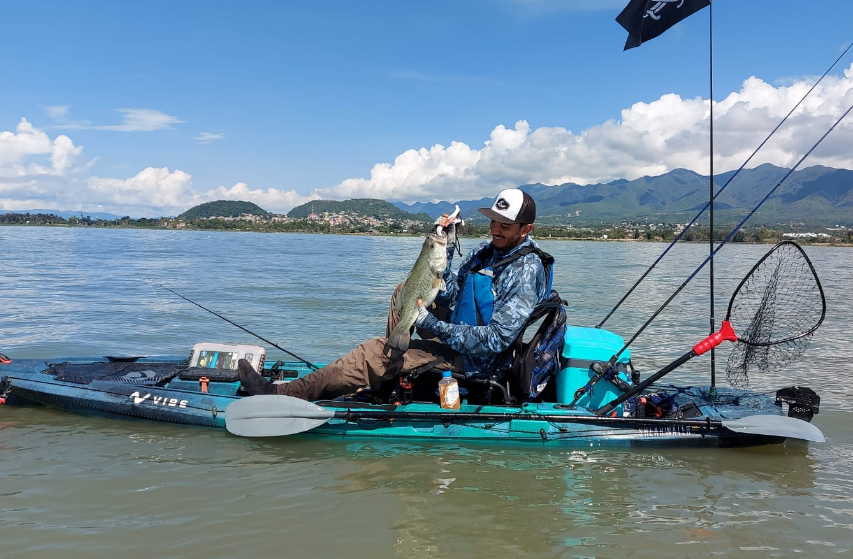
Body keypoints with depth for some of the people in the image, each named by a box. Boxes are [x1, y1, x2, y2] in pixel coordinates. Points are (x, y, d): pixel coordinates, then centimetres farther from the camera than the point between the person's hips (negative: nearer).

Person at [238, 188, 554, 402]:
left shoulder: (526, 270, -19)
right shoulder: (485, 252, 8)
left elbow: (496, 339, -26)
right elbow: (445, 297, 7)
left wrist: (433, 325, -26)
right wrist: (443, 246, -3)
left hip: (477, 361, -9)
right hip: (459, 339, 9)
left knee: (376, 352, -18)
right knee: (407, 290, 12)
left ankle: (282, 395, -15)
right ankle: (391, 369, 11)